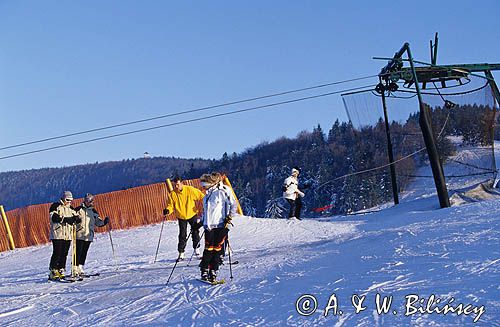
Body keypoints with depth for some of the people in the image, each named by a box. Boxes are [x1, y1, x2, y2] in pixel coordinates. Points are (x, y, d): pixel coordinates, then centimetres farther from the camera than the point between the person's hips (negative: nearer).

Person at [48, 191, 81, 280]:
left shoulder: (71, 209, 19)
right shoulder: (55, 206, 0)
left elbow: (77, 219, 12)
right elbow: (54, 218, -13)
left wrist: (76, 218, -11)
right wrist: (65, 219, -19)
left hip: (68, 235, 6)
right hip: (57, 234, -6)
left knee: (64, 254, 4)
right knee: (57, 253, -9)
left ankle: (61, 271, 9)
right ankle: (53, 272, -5)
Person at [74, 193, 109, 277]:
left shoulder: (93, 211, 14)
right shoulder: (79, 209, 1)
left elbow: (98, 222, 13)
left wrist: (104, 221, -5)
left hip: (89, 236, 4)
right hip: (79, 235, -4)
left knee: (84, 253, 8)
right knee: (78, 252, -9)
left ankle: (80, 269, 15)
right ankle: (75, 269, -7)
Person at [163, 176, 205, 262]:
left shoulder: (190, 190, -13)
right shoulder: (172, 194, -8)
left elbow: (201, 196, -4)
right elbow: (171, 205, -5)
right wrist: (168, 210, -25)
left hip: (192, 214, -1)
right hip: (181, 217, 1)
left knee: (195, 232, 7)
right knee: (182, 235, 1)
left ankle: (196, 248, 25)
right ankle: (181, 253, 8)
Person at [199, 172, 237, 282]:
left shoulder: (223, 190, -5)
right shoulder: (208, 194, 17)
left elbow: (233, 204, -5)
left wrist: (229, 218, -10)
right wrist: (201, 221, 21)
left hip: (221, 225, -5)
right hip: (209, 226, 5)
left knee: (217, 249, -2)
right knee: (208, 249, -1)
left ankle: (213, 272, 4)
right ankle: (204, 271, 5)